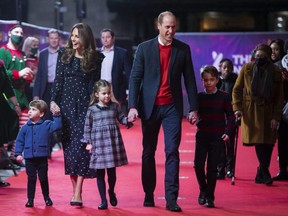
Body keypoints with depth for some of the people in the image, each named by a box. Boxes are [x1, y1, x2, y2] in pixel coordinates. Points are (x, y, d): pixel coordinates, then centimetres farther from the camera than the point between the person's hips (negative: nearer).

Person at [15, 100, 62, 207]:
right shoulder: (25, 127, 3)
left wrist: (57, 115, -19)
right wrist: (18, 154, 0)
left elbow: (57, 126, -10)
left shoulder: (46, 125, 1)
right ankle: (30, 199, 14)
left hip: (42, 157, -1)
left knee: (43, 178, 8)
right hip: (29, 158, 1)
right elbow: (19, 141, 6)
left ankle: (47, 198, 24)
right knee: (31, 179, 5)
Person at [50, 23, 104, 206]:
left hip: (85, 104, -2)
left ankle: (78, 193, -13)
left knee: (81, 145, -10)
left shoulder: (95, 58, 1)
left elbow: (94, 83, 2)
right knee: (69, 145, 2)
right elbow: (58, 79, 5)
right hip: (66, 103, 2)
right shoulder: (64, 54, 6)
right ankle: (74, 189, 9)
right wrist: (53, 101, -5)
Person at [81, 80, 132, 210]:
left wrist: (128, 120, -14)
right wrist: (88, 142, 0)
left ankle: (111, 192, 37)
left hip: (113, 142, 1)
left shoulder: (115, 106, 3)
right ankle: (103, 200, 9)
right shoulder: (92, 110, -1)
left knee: (112, 172, 10)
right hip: (98, 144, -1)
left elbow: (122, 118, 7)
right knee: (100, 173, 2)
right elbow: (87, 127, 4)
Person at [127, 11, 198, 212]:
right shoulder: (145, 48, 1)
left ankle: (171, 198, -11)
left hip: (172, 107, 0)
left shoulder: (183, 49, 3)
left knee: (172, 151, -8)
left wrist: (194, 108, 1)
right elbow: (135, 78, -2)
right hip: (150, 107, 0)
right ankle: (149, 195, 19)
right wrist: (133, 106, -12)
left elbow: (190, 80, 5)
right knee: (148, 153, 8)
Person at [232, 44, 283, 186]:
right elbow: (237, 90, 5)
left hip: (268, 112, 2)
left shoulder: (276, 72, 1)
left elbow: (279, 97, 2)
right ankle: (265, 174, -8)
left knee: (268, 142, -1)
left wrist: (276, 117, -5)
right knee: (258, 140, -12)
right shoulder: (247, 68, 0)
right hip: (251, 111, -2)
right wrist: (237, 108, -7)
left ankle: (261, 174, 10)